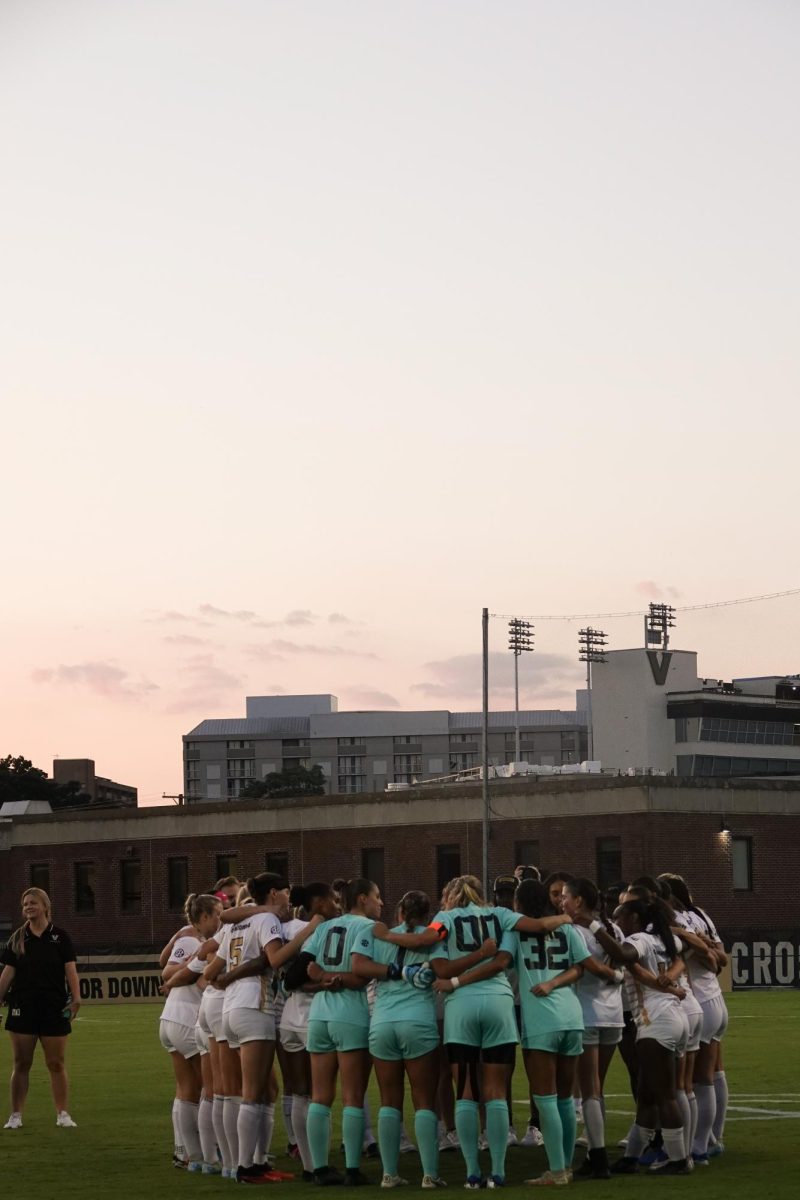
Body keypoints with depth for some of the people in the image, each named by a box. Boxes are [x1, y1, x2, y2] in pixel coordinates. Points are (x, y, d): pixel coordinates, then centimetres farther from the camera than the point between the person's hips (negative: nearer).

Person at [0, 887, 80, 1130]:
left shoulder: (59, 937, 1)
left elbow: (70, 970, -4)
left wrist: (75, 998, -17)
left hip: (54, 1009, -2)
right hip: (22, 1008, 2)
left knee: (56, 1064, 1)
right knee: (21, 1064, 3)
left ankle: (62, 1115, 6)